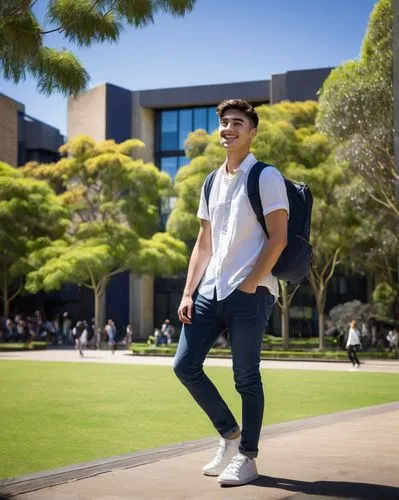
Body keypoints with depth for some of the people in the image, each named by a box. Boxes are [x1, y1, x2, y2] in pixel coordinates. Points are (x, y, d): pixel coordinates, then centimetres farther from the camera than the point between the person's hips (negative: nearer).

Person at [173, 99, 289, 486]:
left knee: (246, 378, -2)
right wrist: (188, 292, 9)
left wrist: (249, 285, -14)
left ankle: (247, 456, 11)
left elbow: (278, 238, -10)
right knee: (185, 366, 3)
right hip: (210, 291, 7)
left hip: (249, 293, -7)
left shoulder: (266, 177, -3)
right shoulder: (212, 183, 17)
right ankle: (229, 434, 20)